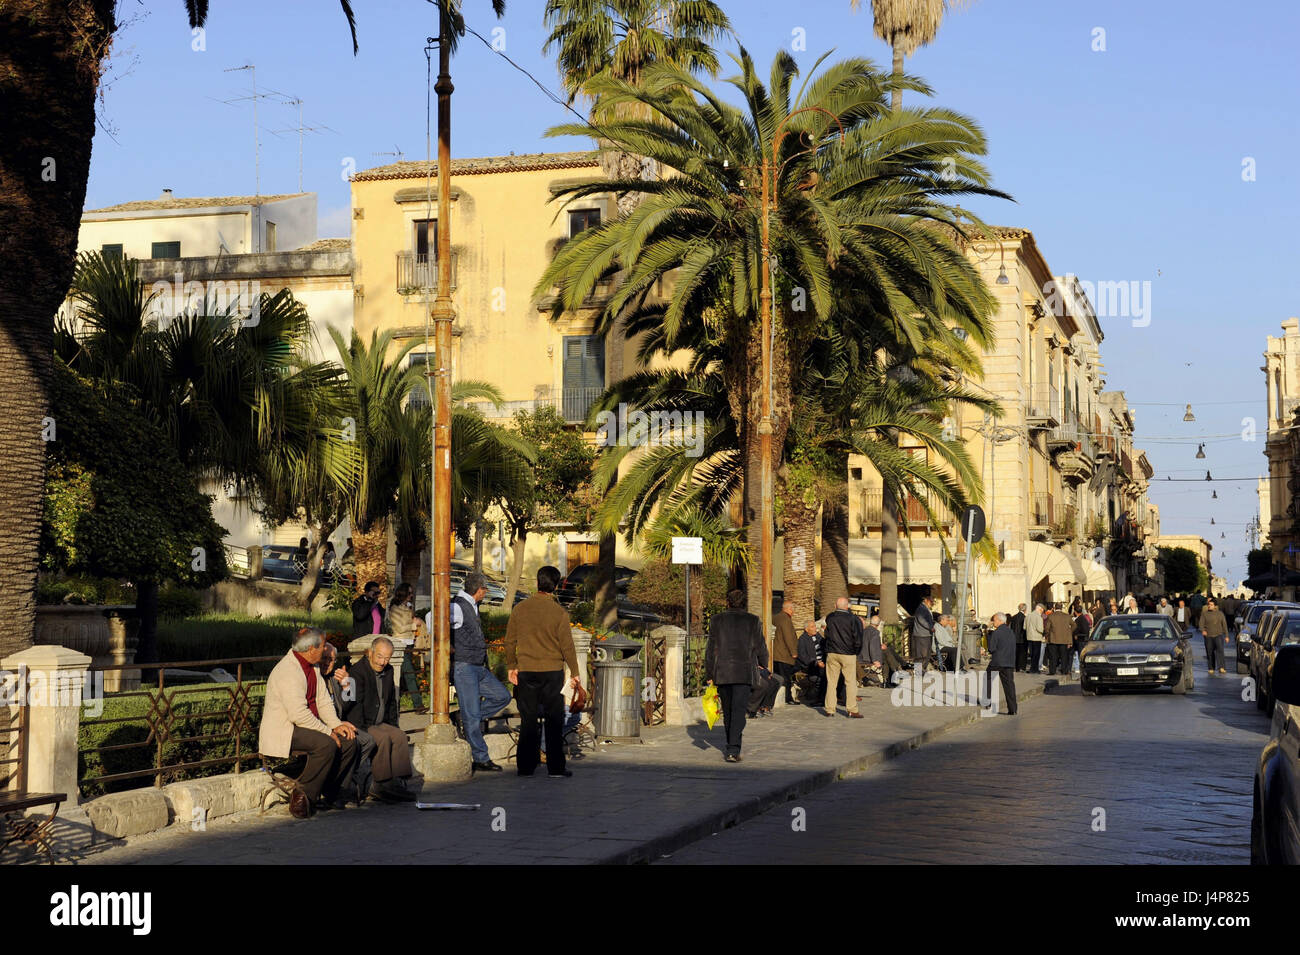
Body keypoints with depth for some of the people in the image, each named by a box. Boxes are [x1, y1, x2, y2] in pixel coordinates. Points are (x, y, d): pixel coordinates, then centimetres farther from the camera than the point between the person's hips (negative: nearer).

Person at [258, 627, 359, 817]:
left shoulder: (313, 666, 10)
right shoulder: (288, 672, -23)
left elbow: (323, 700, 13)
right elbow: (298, 714, -28)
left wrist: (336, 724, -4)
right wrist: (327, 732, -21)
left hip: (306, 726, 10)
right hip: (281, 732, -10)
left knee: (349, 741, -2)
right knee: (326, 745, -31)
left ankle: (328, 795, 5)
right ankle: (302, 800, -22)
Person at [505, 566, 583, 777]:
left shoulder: (519, 609, 1)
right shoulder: (559, 612, -8)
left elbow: (510, 641, 6)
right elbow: (567, 646, -6)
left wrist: (511, 666, 17)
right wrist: (575, 673, 2)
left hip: (526, 671, 3)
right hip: (552, 671, -3)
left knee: (528, 719, 9)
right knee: (555, 719, 4)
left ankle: (525, 766, 10)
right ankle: (555, 767, 3)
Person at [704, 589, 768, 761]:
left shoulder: (716, 620, 4)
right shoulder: (753, 621, 2)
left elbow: (711, 649, 3)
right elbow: (761, 648, 7)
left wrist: (709, 674, 7)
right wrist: (763, 665, 27)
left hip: (722, 673, 2)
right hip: (745, 673, -2)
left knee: (728, 712, 15)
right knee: (739, 711, -7)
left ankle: (732, 748, 26)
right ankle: (733, 751, -19)